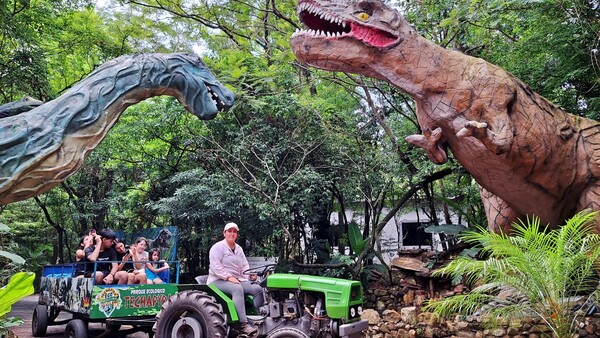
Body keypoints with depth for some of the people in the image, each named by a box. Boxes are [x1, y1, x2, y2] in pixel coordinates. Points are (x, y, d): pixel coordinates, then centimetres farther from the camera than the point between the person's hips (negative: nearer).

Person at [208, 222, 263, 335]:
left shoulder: (239, 249, 18)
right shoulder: (218, 247, -6)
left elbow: (245, 266, 15)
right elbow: (215, 266, -17)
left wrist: (250, 275, -7)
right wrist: (228, 277, -25)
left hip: (236, 280, 7)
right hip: (218, 281, -7)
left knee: (257, 289, -14)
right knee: (237, 289, -37)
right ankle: (244, 324, -43)